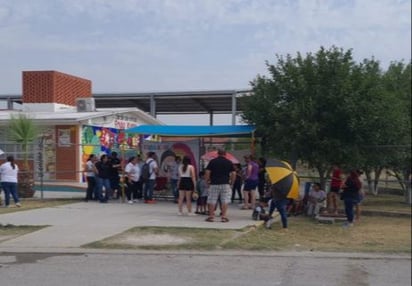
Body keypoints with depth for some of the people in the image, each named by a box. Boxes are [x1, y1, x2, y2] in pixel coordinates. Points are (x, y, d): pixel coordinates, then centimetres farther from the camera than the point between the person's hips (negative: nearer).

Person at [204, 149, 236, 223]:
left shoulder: (212, 161, 3)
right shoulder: (229, 162, 6)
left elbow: (207, 172, -4)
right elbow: (233, 173, 2)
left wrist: (207, 181, 6)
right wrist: (231, 182, 11)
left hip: (214, 184, 0)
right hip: (225, 184, 1)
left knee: (212, 201, 6)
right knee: (225, 201, 3)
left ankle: (211, 216, 8)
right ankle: (224, 217, 1)